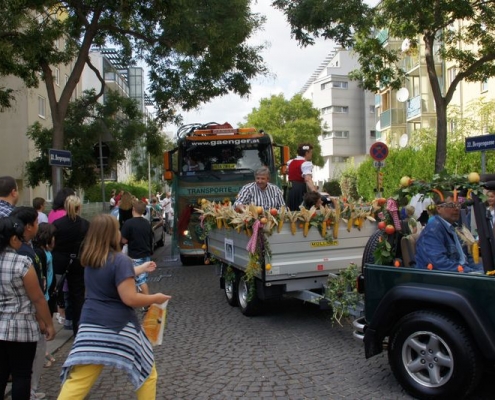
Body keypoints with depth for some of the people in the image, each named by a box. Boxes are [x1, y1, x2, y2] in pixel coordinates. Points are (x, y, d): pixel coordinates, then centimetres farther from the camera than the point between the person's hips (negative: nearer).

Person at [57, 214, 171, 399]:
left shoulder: (90, 260, 7)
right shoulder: (120, 260, -17)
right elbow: (130, 299, -21)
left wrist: (141, 269, 33)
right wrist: (155, 298, -4)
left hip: (91, 326, 6)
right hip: (120, 327, -6)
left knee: (76, 382, 5)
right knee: (147, 374, 16)